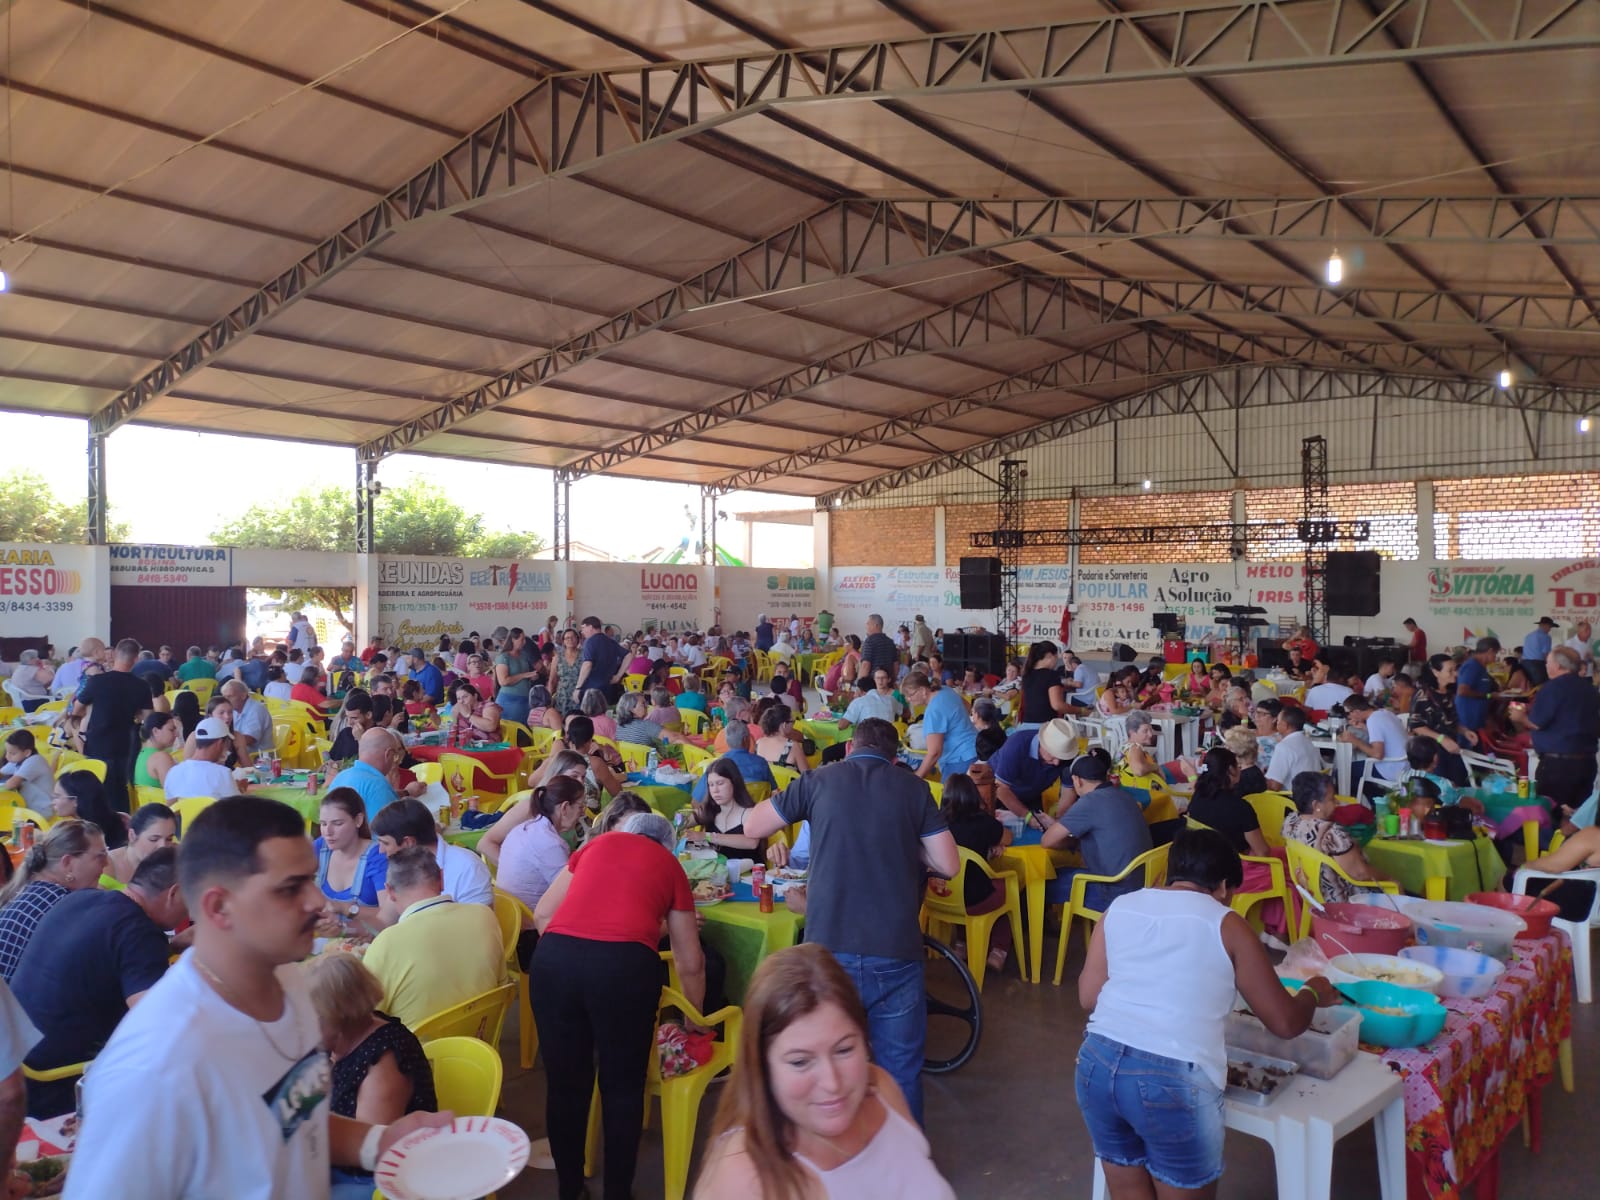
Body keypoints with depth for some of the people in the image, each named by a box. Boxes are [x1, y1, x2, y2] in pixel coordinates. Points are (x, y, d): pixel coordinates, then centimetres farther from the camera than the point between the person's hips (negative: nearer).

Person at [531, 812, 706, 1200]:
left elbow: (542, 914, 26)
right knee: (622, 1086, 17)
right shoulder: (671, 866, 25)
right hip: (624, 963, -2)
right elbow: (690, 963, 29)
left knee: (564, 1081, 18)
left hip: (554, 957, 2)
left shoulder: (598, 843, 28)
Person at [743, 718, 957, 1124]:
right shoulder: (913, 787, 5)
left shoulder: (819, 781, 4)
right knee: (900, 1073, 13)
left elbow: (752, 827, 12)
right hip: (895, 951, 0)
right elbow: (948, 866, 3)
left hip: (830, 948, 0)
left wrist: (791, 803, 27)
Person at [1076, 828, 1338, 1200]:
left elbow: (1088, 997, 14)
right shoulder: (1225, 924, 4)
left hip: (1097, 1062, 4)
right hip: (1173, 1079, -4)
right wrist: (1312, 994, 30)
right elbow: (1285, 1023, 9)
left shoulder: (1120, 907, 14)